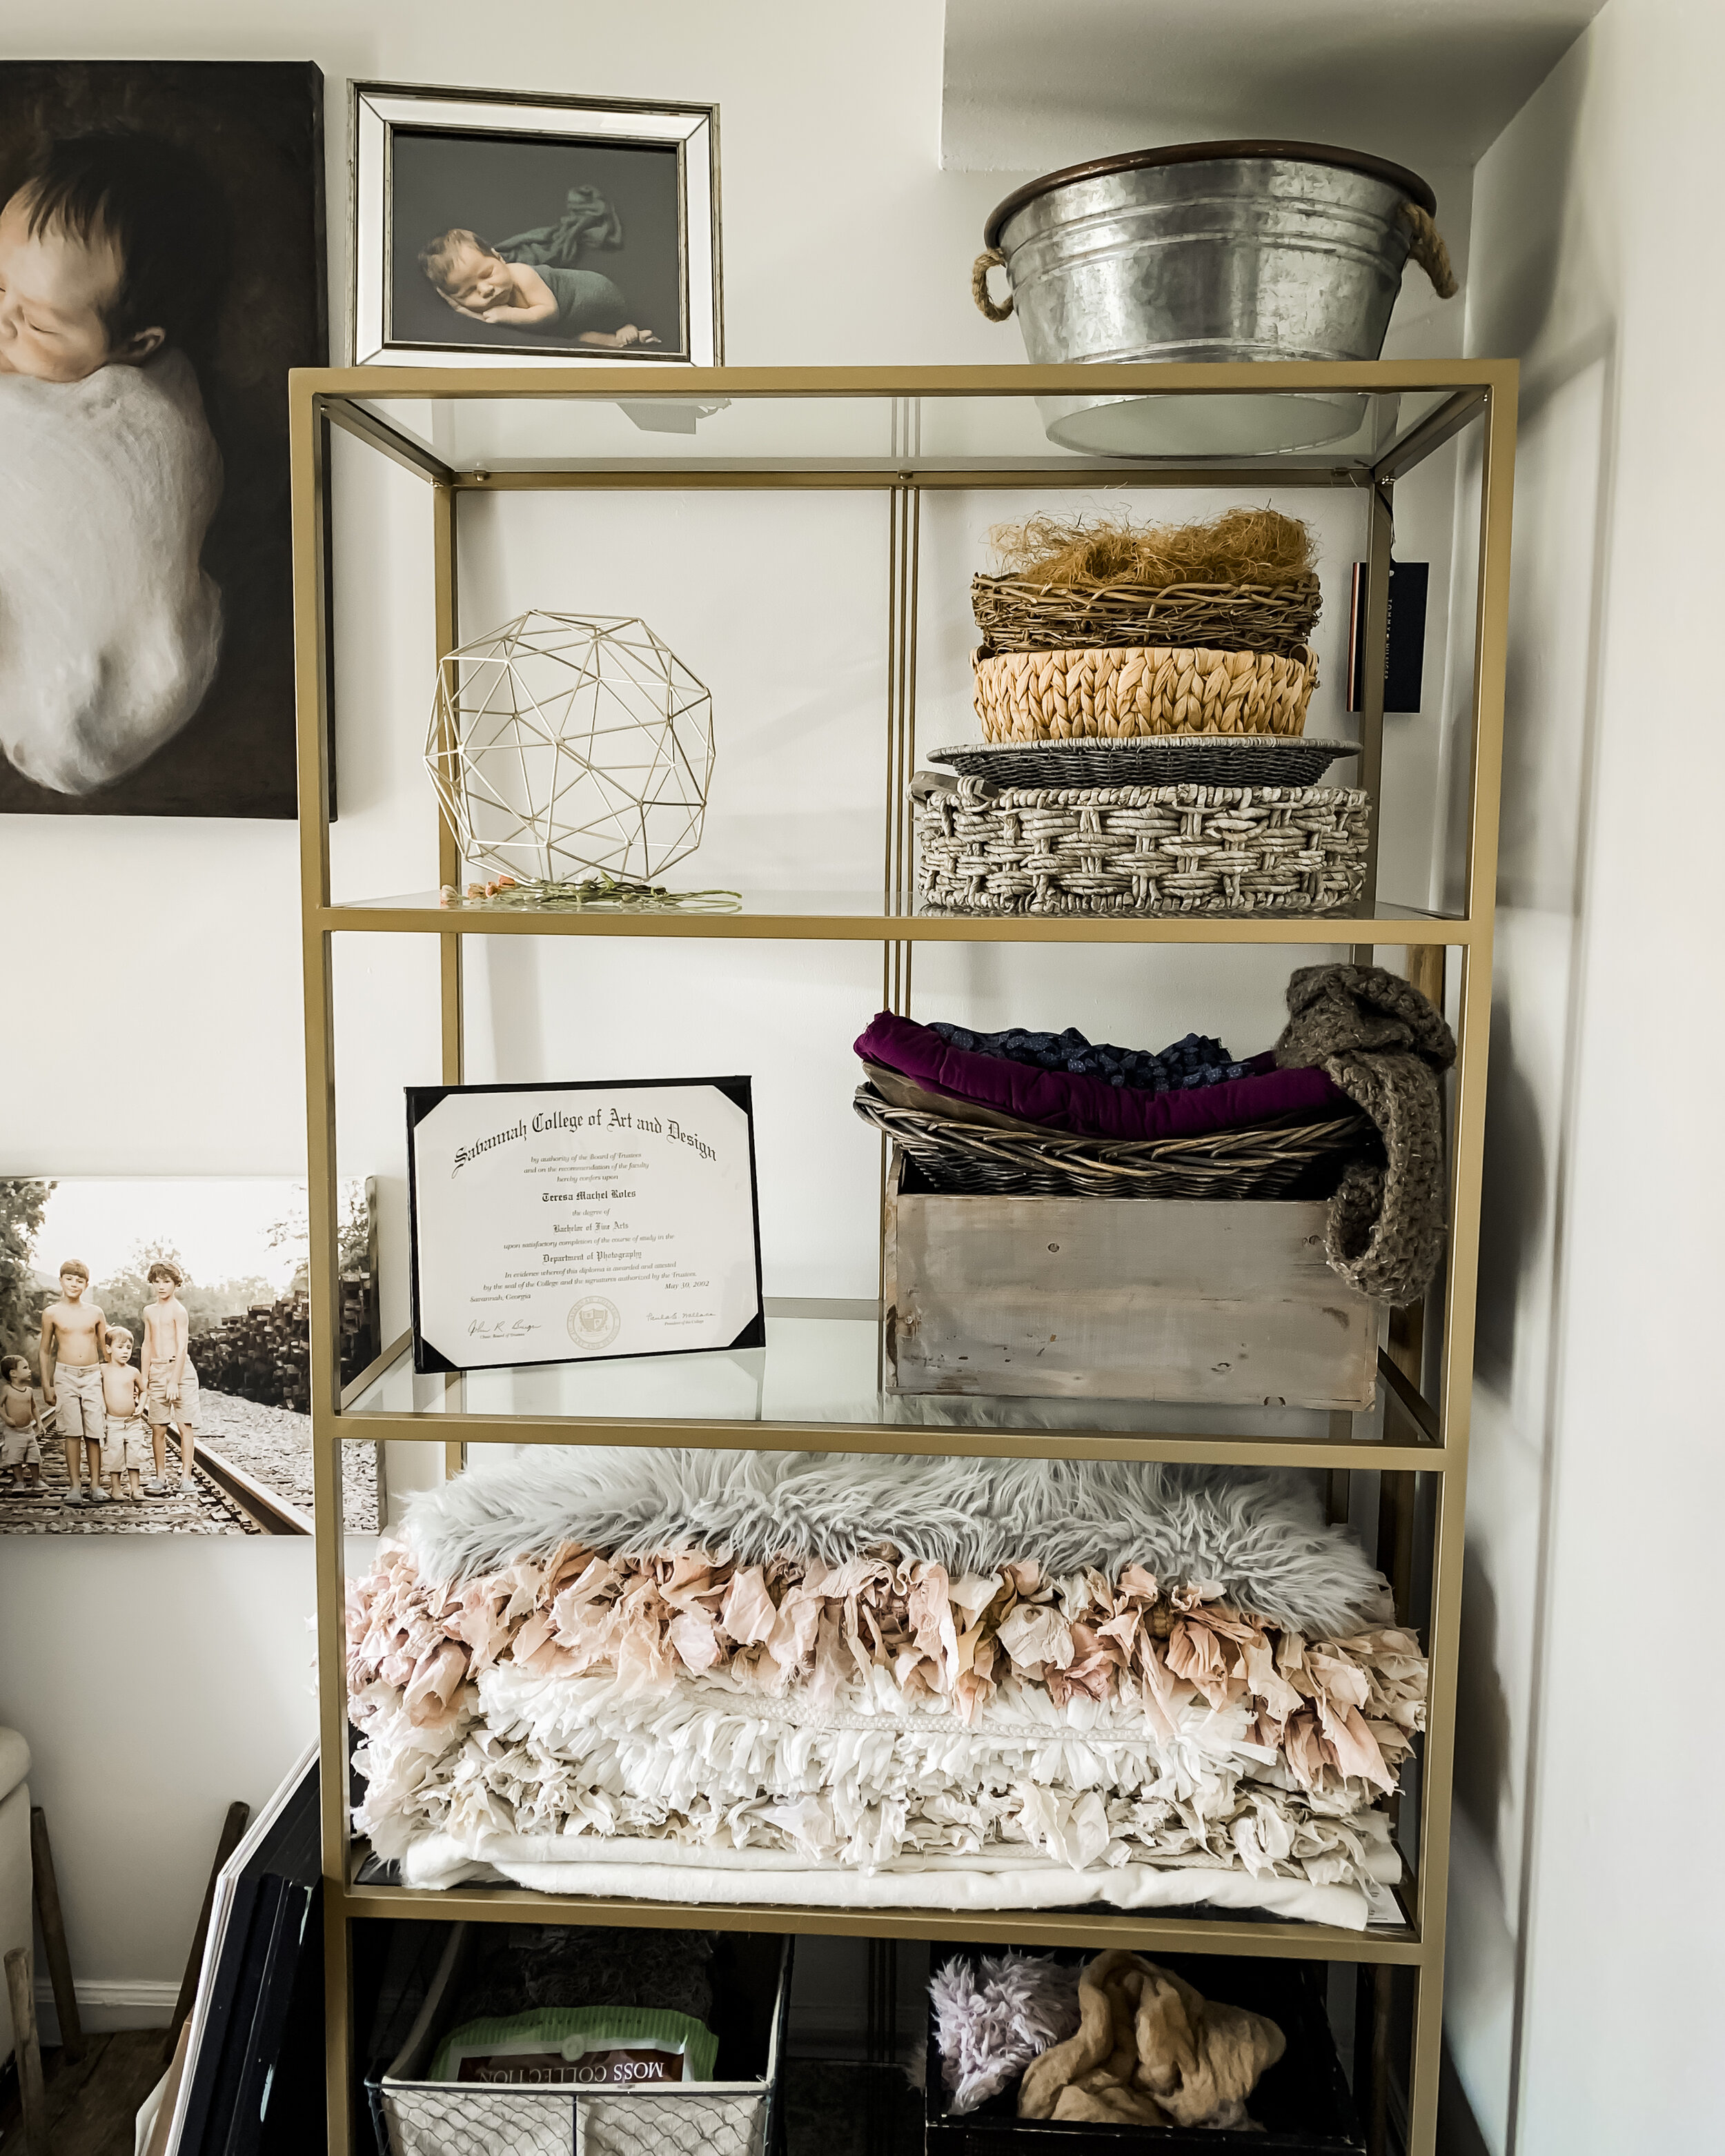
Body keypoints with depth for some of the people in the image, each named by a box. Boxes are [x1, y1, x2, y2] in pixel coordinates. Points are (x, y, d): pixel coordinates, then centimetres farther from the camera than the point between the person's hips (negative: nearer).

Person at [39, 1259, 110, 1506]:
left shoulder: (95, 1313, 6)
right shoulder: (52, 1313, 2)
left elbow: (106, 1349, 13)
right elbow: (45, 1351, 8)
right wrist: (46, 1386, 4)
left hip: (93, 1375, 1)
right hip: (65, 1375, -1)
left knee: (94, 1432, -1)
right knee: (72, 1432, -2)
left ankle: (95, 1486, 6)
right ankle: (74, 1486, 4)